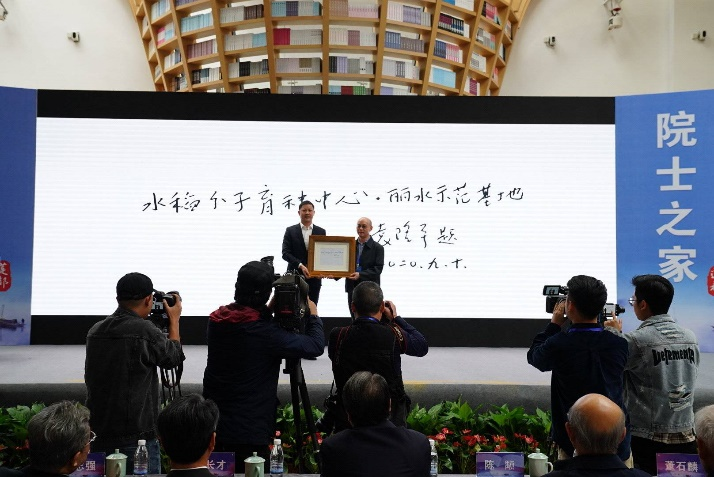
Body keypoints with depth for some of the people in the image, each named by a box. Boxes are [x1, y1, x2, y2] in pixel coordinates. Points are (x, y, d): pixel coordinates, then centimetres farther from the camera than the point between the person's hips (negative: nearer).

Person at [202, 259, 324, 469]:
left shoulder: (216, 320, -5)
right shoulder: (265, 332, -25)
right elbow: (316, 346, -18)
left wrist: (269, 310, 5)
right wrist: (313, 315, -1)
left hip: (214, 423, 7)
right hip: (250, 430, -7)